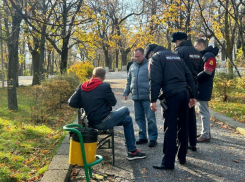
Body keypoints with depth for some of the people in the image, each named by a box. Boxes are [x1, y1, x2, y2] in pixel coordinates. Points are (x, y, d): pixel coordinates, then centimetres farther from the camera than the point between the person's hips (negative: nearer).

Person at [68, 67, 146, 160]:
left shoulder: (82, 87, 3)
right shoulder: (105, 86, -14)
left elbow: (71, 102, 0)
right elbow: (113, 102, -4)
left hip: (92, 123, 8)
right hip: (104, 122, -7)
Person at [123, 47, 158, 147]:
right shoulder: (133, 66, 15)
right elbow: (129, 80, 22)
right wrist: (126, 92, 18)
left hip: (147, 97, -6)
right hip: (136, 97, 6)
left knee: (150, 118, -2)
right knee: (139, 118, 11)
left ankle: (153, 138, 6)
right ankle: (142, 137, 21)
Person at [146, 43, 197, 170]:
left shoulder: (155, 57, 2)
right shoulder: (176, 56, 24)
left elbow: (155, 80, -11)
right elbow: (189, 76, 20)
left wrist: (153, 100, -12)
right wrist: (192, 96, 20)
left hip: (171, 95, -7)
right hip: (185, 93, 7)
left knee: (170, 128, -4)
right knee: (183, 127, 15)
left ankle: (168, 162, 1)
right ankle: (182, 157, 25)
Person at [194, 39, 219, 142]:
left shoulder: (209, 56, -12)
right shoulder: (202, 56, 18)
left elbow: (207, 73, -21)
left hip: (203, 89, -10)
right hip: (200, 88, 10)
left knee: (204, 112, -6)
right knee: (203, 111, 15)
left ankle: (205, 135, 0)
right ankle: (206, 132, 24)